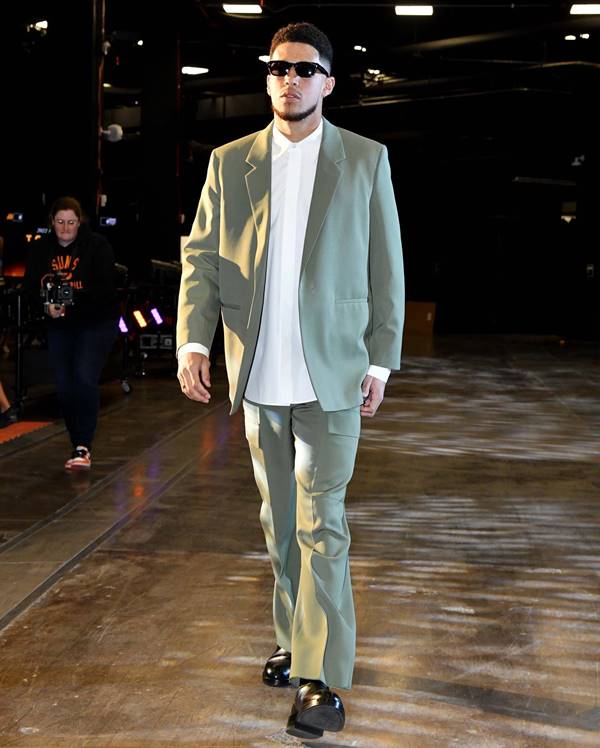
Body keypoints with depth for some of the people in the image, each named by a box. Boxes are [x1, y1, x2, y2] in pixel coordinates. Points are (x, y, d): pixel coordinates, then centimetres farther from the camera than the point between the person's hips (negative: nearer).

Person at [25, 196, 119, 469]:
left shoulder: (97, 246, -9)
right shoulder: (41, 249, 3)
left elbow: (104, 287, -17)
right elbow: (30, 285, 0)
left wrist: (72, 299, -30)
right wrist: (46, 304, -21)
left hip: (96, 323, -5)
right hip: (59, 326, 5)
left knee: (84, 378, -19)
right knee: (64, 387, 5)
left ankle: (83, 448, -17)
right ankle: (80, 445, 19)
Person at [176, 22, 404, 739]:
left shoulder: (366, 160, 3)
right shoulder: (229, 162, 8)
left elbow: (386, 268, 3)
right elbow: (200, 257, 4)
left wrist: (381, 360, -1)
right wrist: (192, 341, -10)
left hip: (331, 377, -3)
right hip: (259, 380, 3)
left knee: (319, 523, -6)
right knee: (279, 521, 14)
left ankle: (322, 676, 1)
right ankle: (295, 640, 29)